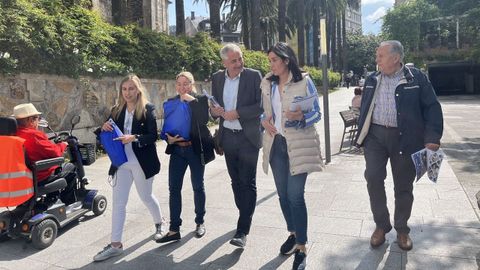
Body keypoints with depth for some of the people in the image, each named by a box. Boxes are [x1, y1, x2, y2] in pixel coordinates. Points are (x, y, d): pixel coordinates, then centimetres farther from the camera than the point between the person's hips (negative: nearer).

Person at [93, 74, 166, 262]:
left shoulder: (148, 109, -8)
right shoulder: (116, 110, 7)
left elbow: (153, 136, -13)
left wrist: (134, 137, -26)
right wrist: (105, 129, -10)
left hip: (142, 162, -4)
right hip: (121, 162, 4)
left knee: (146, 197, 14)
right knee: (118, 202, 3)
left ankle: (160, 223, 42)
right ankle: (116, 244, 11)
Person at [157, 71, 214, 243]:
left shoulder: (200, 99, -2)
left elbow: (204, 120, -18)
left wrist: (192, 101, -19)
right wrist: (169, 138, -8)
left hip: (196, 149, -3)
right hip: (177, 149, 4)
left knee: (198, 186, 8)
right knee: (174, 188, 0)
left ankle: (200, 222, 27)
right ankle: (174, 230, 8)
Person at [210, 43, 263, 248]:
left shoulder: (253, 76, -6)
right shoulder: (217, 78, 7)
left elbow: (262, 105, -11)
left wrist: (237, 113, -19)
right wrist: (214, 110, -7)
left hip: (248, 137, -5)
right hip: (228, 137, 5)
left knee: (248, 183, -4)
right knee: (236, 181, 15)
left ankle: (242, 231, 0)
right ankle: (245, 218, 32)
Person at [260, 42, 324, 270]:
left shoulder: (304, 81, -6)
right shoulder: (267, 83, 7)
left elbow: (316, 113, -4)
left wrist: (300, 117, -24)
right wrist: (264, 121, -6)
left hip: (298, 144, -5)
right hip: (275, 143, 5)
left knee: (295, 196, -8)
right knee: (283, 194, 13)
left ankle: (301, 247, 6)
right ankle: (293, 233, 34)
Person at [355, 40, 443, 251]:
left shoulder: (416, 78, -2)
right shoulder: (372, 80, 10)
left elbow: (432, 108, -4)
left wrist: (432, 138, -13)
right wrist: (361, 135, 8)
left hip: (405, 138, -2)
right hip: (375, 135, 3)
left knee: (403, 185, 7)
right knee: (373, 178, -6)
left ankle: (401, 229, 26)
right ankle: (381, 225, 14)